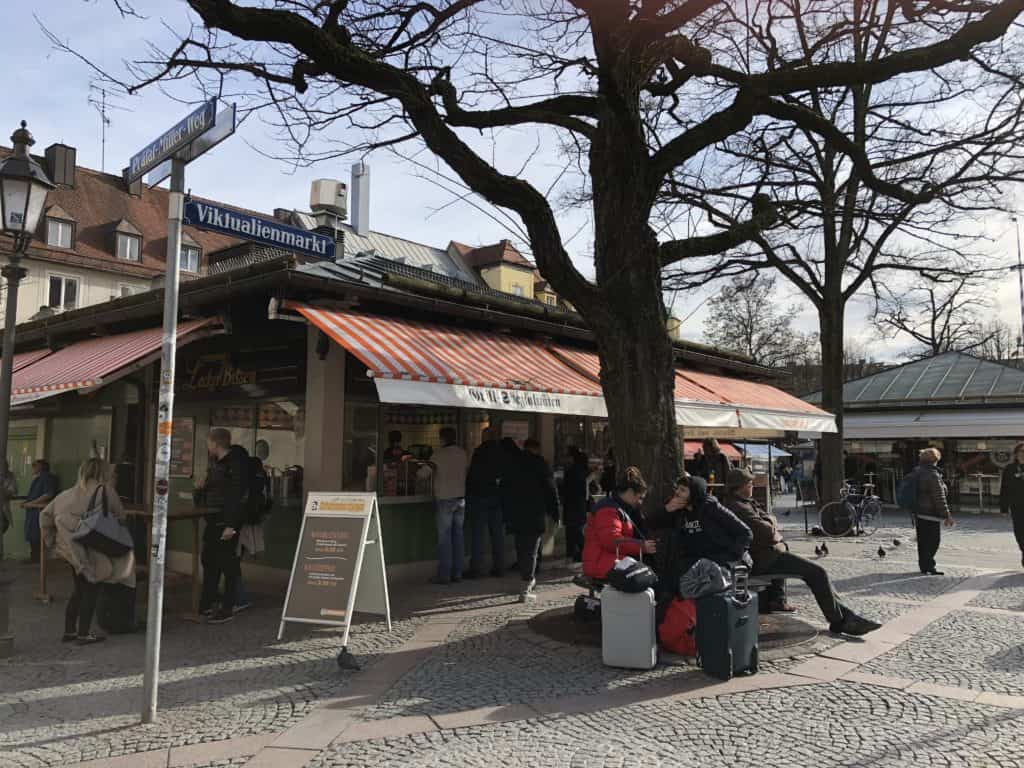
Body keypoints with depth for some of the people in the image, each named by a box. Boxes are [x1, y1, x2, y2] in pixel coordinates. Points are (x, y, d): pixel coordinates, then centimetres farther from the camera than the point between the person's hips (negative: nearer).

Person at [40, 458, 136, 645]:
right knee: (91, 590, 6)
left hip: (68, 548, 6)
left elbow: (46, 514, 11)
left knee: (80, 589, 19)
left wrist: (51, 541, 16)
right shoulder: (106, 491, -5)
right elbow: (119, 517, -1)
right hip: (88, 549, -6)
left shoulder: (71, 492, 12)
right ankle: (84, 634, 9)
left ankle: (69, 631, 25)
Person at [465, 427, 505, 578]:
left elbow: (472, 475, -11)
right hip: (498, 497, 5)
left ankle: (476, 568, 0)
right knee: (498, 533, 10)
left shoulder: (480, 451, -9)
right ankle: (499, 568, 14)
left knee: (477, 533, -1)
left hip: (480, 495, -5)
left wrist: (468, 495, -5)